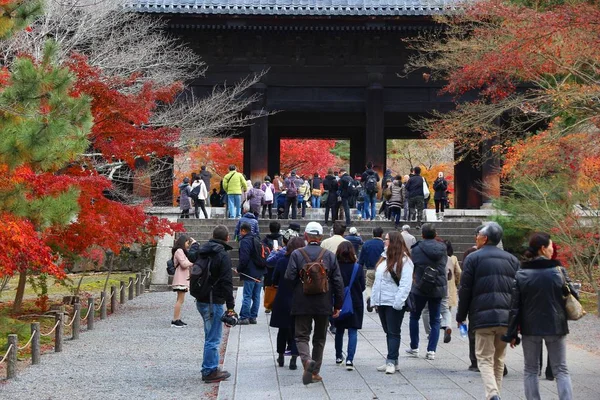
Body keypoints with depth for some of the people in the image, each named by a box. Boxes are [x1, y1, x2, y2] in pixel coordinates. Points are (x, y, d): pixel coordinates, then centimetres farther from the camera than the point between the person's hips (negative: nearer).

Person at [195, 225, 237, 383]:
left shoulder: (202, 252, 12)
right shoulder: (223, 256, -14)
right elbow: (226, 283, -17)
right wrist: (230, 306, -15)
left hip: (201, 300, 8)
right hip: (214, 302, -8)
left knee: (211, 336, 17)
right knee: (213, 338, -2)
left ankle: (211, 369, 22)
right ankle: (210, 372, 1)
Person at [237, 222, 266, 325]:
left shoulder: (245, 241, -13)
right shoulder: (257, 239, 15)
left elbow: (244, 258, -19)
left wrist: (239, 269, -6)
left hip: (250, 273, -8)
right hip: (259, 272, 8)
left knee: (247, 296, -6)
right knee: (256, 296, 9)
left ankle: (244, 317, -5)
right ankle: (253, 317, 12)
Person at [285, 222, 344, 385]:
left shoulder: (297, 254, -7)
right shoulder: (329, 255, 0)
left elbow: (289, 278, -12)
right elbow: (338, 282, -1)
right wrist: (338, 305, 6)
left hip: (302, 304, -2)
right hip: (324, 305, 2)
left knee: (302, 335, 5)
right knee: (319, 338, 14)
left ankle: (307, 360, -23)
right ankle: (315, 371, 17)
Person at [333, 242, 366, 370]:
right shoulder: (358, 268, -10)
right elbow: (362, 287, -2)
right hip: (355, 303, -1)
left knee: (339, 330, 18)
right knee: (353, 331, 1)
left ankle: (338, 356, 30)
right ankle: (350, 359, -14)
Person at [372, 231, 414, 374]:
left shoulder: (404, 261, -12)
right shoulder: (384, 258, 13)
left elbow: (405, 285, -17)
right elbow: (377, 280, 17)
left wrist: (398, 303, -21)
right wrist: (375, 300, 13)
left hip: (394, 304, -8)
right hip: (382, 302, 8)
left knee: (393, 333, -3)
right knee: (388, 332, 12)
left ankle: (391, 361, -1)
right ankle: (391, 362, 18)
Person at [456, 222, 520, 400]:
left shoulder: (473, 258, 0)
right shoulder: (512, 259, 14)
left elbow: (465, 290, -2)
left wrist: (461, 316, 6)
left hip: (483, 316, -4)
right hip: (506, 317, 4)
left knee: (485, 359, -3)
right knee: (499, 359, 15)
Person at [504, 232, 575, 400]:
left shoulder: (520, 274, -4)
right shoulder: (558, 271, -7)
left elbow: (514, 306, -4)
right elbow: (573, 296, -1)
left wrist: (512, 334, 0)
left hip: (530, 329, 1)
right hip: (556, 327, -1)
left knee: (530, 370, 13)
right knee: (561, 370, 7)